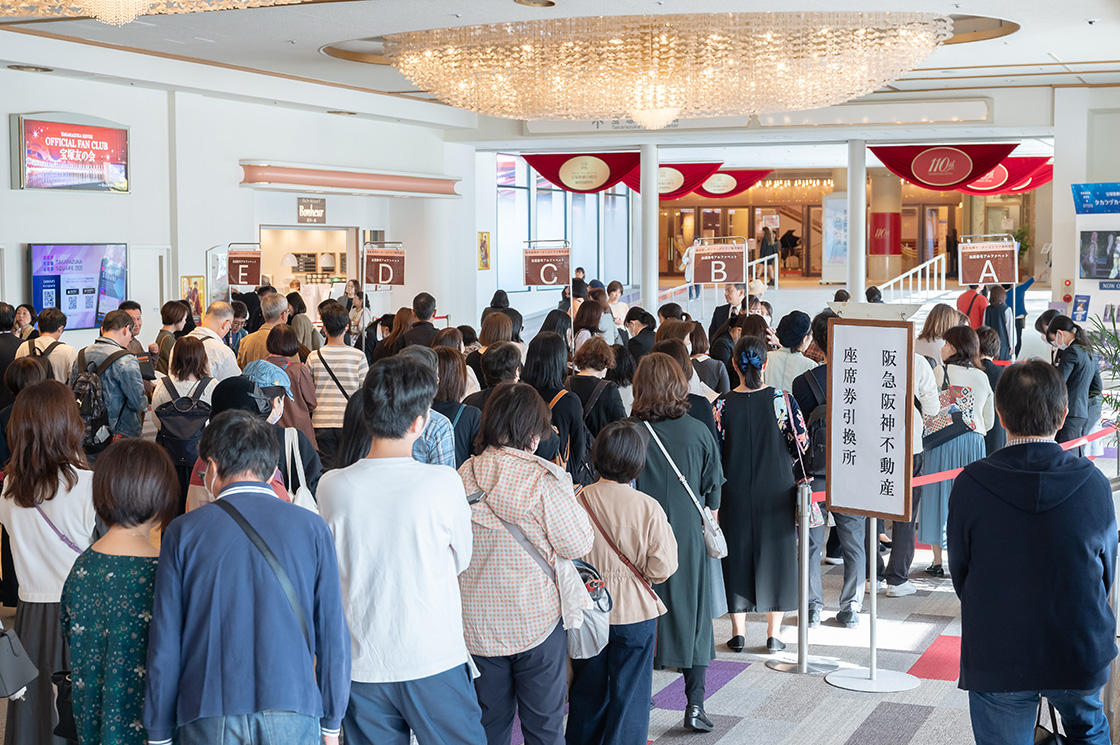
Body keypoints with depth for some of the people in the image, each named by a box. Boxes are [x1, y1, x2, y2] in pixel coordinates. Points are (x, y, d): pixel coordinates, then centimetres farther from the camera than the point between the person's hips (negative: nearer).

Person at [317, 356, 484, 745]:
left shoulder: (331, 486, -7)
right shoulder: (444, 483, -14)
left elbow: (331, 567, 7)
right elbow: (461, 562, 1)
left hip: (361, 666, 3)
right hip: (434, 663, -3)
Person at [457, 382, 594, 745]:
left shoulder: (464, 475, -3)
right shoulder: (544, 480, -16)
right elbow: (577, 544, -10)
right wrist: (573, 504, 6)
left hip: (477, 622, 4)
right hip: (536, 621, -4)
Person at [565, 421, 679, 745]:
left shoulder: (577, 501, -10)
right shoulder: (648, 508, -16)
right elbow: (662, 568, -13)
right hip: (634, 612, -3)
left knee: (587, 693, 19)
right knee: (629, 694, 10)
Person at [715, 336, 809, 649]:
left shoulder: (723, 404, -8)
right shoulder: (783, 400, -9)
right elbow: (801, 444, -4)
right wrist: (782, 467, 11)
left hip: (735, 492, 1)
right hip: (776, 491, 0)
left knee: (737, 552, 12)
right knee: (775, 552, 10)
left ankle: (738, 631, 16)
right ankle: (774, 633, 14)